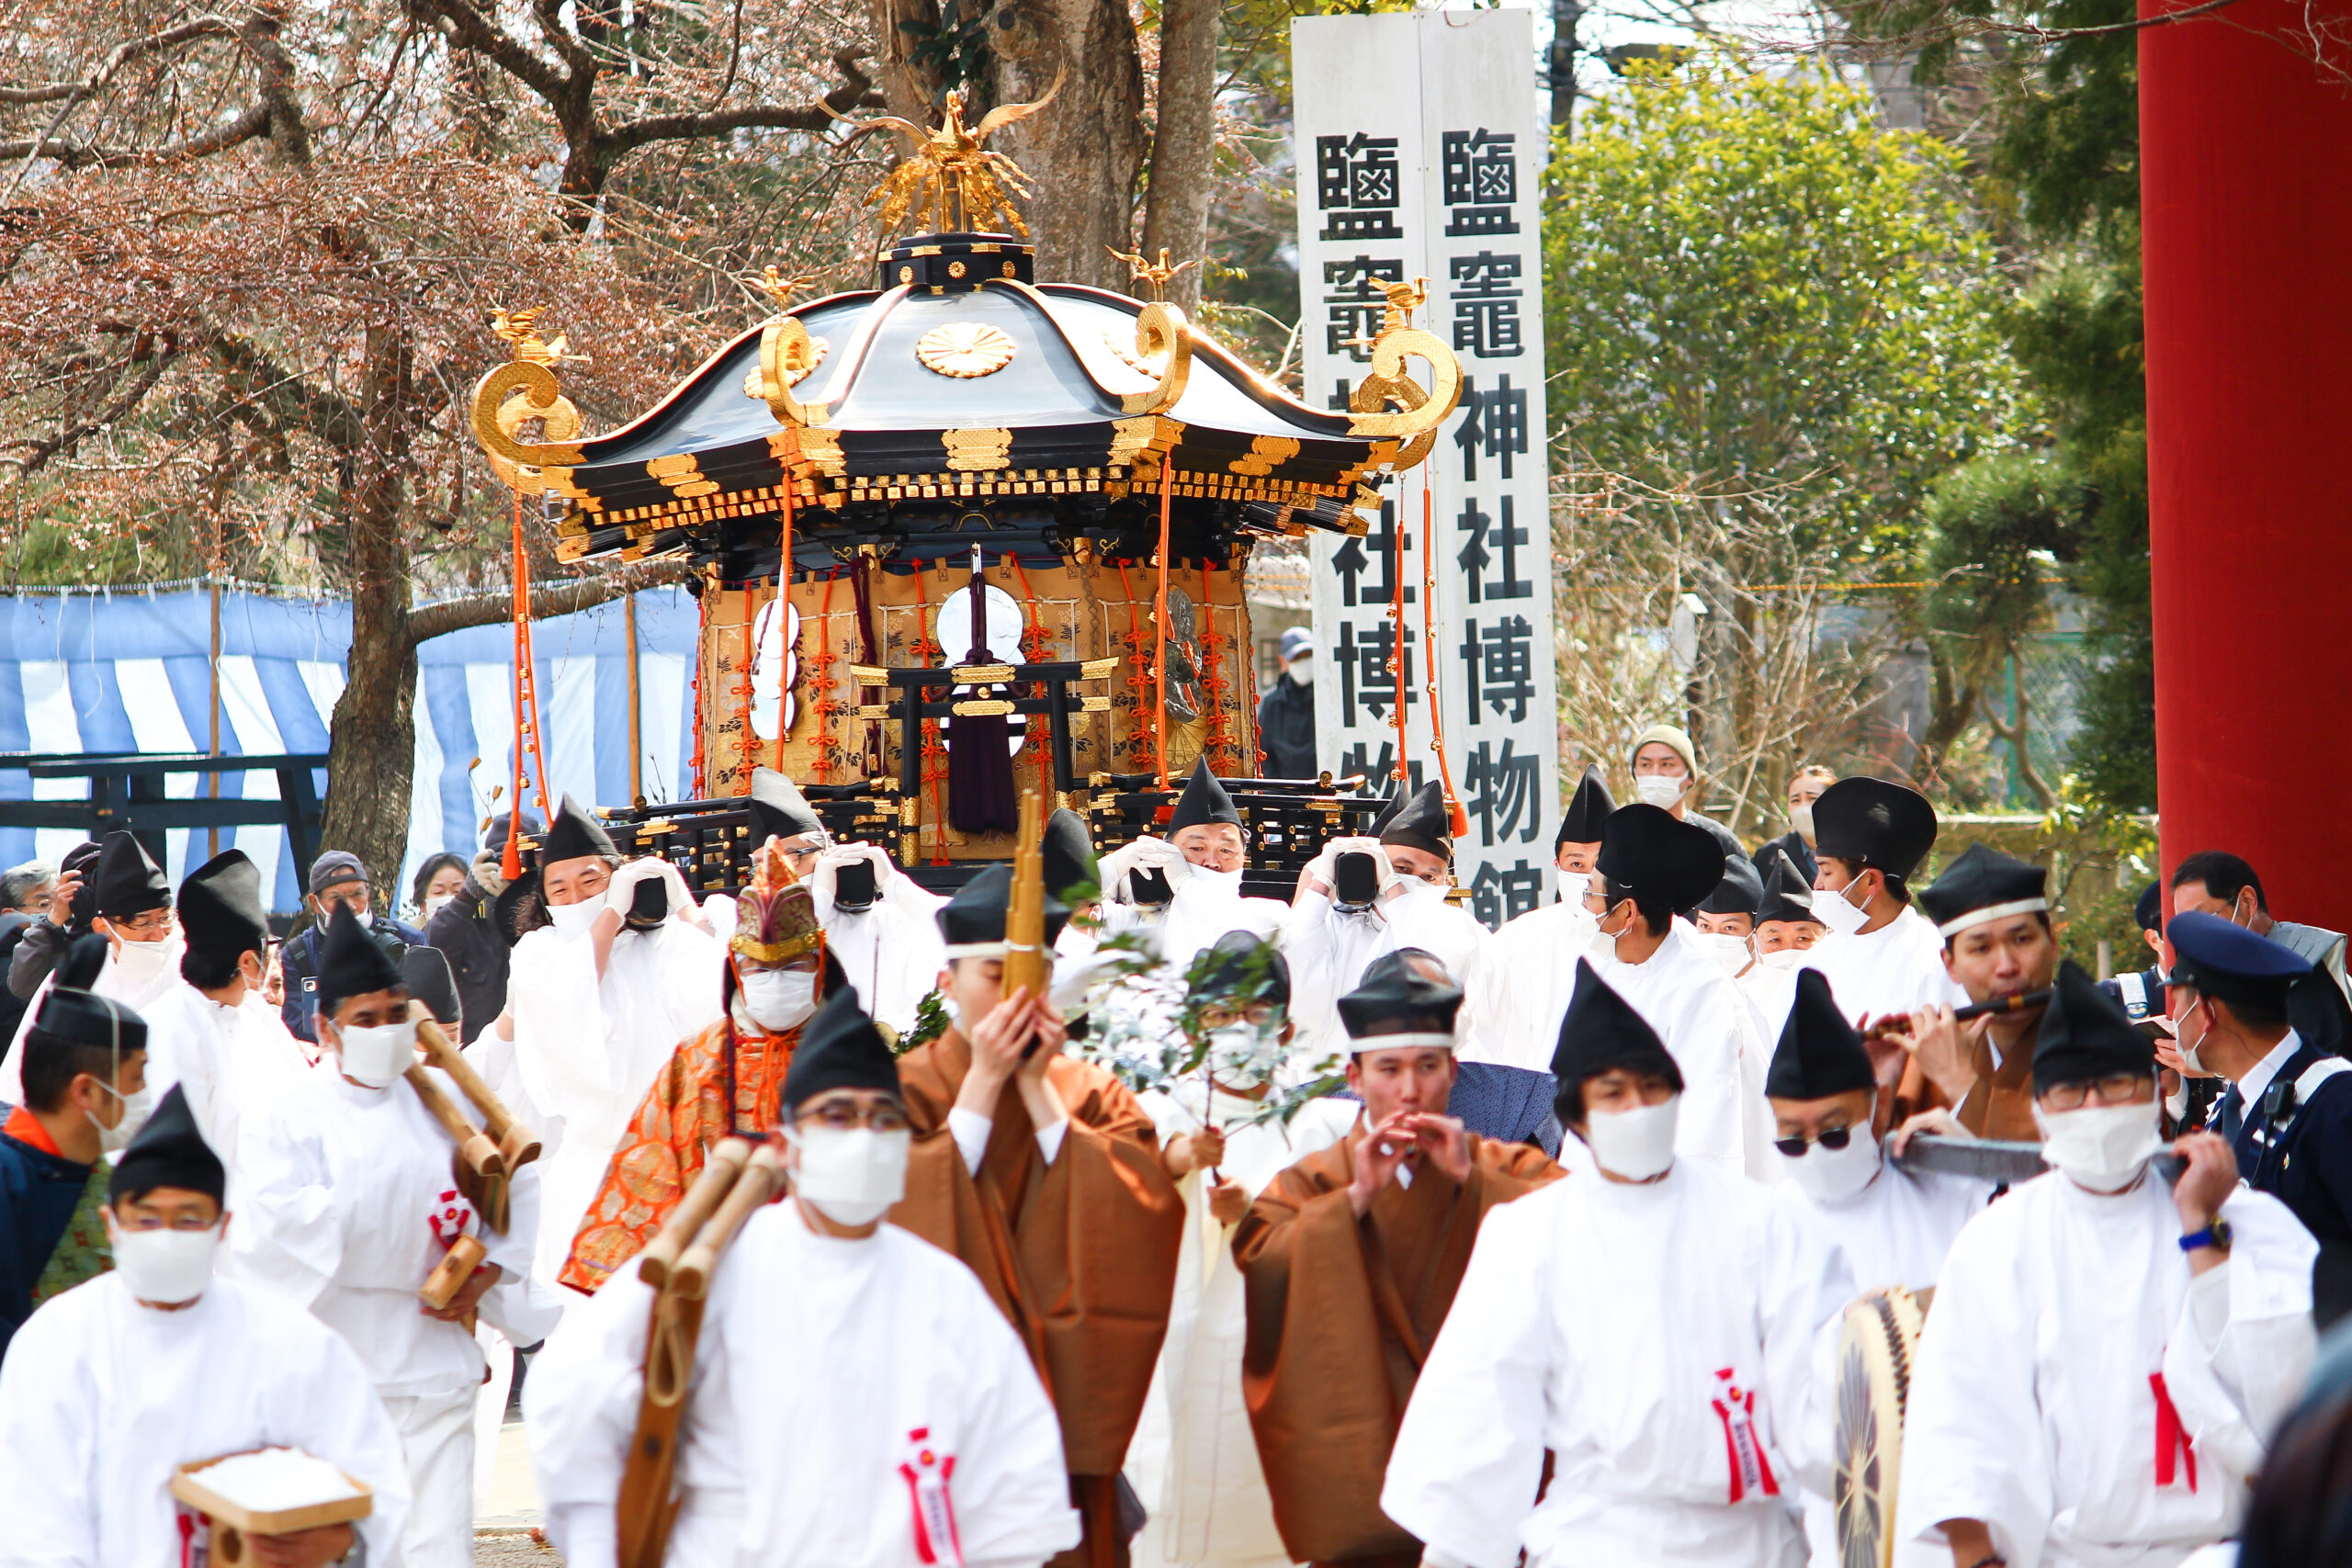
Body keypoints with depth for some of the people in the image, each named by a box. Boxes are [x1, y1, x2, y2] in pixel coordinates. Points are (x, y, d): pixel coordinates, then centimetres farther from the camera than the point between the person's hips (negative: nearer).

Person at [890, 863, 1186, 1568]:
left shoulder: (1094, 1095, 7)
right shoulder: (905, 1091, -1)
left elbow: (1141, 1214, -10)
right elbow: (903, 1223, -17)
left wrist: (1037, 1084, -10)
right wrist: (982, 1079, -15)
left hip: (1064, 1393, 2)